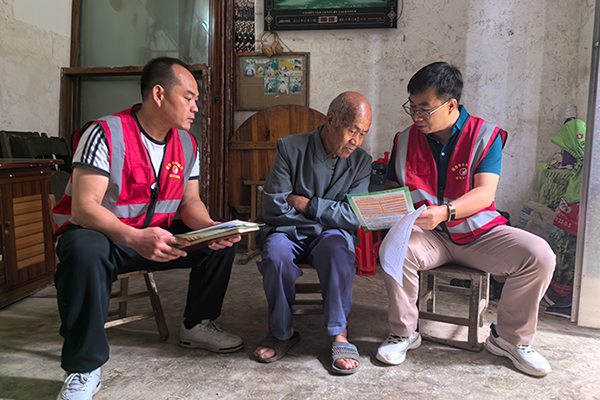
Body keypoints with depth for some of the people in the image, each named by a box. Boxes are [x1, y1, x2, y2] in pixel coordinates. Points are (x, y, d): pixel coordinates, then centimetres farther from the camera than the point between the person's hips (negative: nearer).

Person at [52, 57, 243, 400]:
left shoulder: (186, 144, 2)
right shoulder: (105, 134, -20)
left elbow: (190, 202, 1)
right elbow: (84, 207, -27)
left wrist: (210, 227, -23)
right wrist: (135, 238, -44)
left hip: (159, 235, 6)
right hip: (100, 233, -6)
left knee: (224, 239, -8)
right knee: (84, 252, -40)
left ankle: (197, 325, 12)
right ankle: (84, 369, -22)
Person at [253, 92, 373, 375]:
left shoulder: (361, 162, 1)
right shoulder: (290, 147, -7)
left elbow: (354, 218, -7)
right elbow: (273, 208, -13)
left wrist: (308, 204, -14)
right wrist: (329, 214, -11)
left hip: (329, 234, 1)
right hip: (287, 231, -1)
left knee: (338, 251, -33)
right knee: (276, 254, -33)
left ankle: (339, 335, -18)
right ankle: (282, 333, -10)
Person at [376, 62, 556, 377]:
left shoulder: (485, 135, -4)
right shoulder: (405, 140, 4)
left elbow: (485, 192, -16)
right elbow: (392, 189, 9)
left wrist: (445, 211, -35)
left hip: (478, 232, 0)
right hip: (428, 235, 1)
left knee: (539, 255, -22)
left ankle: (509, 338, 2)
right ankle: (403, 333, -8)